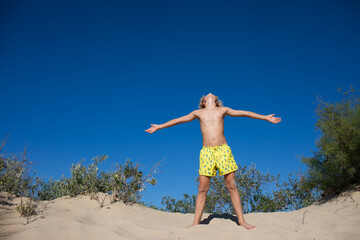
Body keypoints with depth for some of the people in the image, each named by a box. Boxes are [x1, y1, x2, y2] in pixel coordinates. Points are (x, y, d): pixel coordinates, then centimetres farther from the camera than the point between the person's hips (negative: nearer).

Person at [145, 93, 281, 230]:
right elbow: (178, 120, 22)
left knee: (231, 186, -3)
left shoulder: (223, 110, 15)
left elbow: (244, 113, 18)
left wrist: (266, 117, 19)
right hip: (206, 151, 0)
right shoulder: (198, 113, 17)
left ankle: (241, 220, 3)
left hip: (223, 150, 0)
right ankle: (196, 222, 0)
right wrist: (159, 127, 24)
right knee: (202, 188, -4)